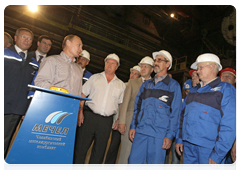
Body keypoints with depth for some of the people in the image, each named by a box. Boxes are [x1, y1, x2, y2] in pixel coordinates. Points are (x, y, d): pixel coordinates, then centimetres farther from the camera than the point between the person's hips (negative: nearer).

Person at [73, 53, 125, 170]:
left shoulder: (121, 85, 11)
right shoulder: (94, 77, 8)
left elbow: (121, 104, 12)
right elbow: (82, 95, 6)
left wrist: (118, 120, 1)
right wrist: (80, 111, -5)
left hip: (107, 121, 1)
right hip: (89, 116, -1)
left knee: (99, 151, 11)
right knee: (81, 147, 5)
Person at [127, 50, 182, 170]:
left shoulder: (173, 85, 2)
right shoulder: (146, 84, 14)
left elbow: (175, 113, -2)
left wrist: (170, 135, -8)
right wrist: (133, 126, 8)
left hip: (159, 135, -3)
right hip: (140, 132, 4)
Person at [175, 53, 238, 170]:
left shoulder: (225, 89, -4)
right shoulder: (193, 90, 14)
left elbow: (229, 125, -12)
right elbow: (183, 115, 15)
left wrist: (218, 154, -15)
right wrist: (179, 139, 10)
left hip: (209, 147, -5)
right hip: (188, 145, 5)